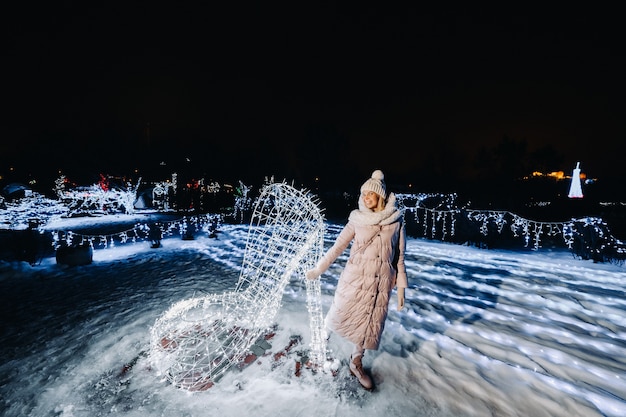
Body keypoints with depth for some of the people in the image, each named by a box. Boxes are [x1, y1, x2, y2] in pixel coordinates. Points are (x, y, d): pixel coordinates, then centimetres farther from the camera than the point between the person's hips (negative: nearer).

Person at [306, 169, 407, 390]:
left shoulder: (397, 221, -1)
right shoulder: (357, 220, -4)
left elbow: (400, 257, 4)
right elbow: (337, 247, 0)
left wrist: (401, 288, 4)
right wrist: (318, 269, 0)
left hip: (381, 281, 2)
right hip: (355, 276, -1)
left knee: (370, 324, 13)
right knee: (341, 317, 3)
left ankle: (356, 364, 37)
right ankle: (329, 324, 40)